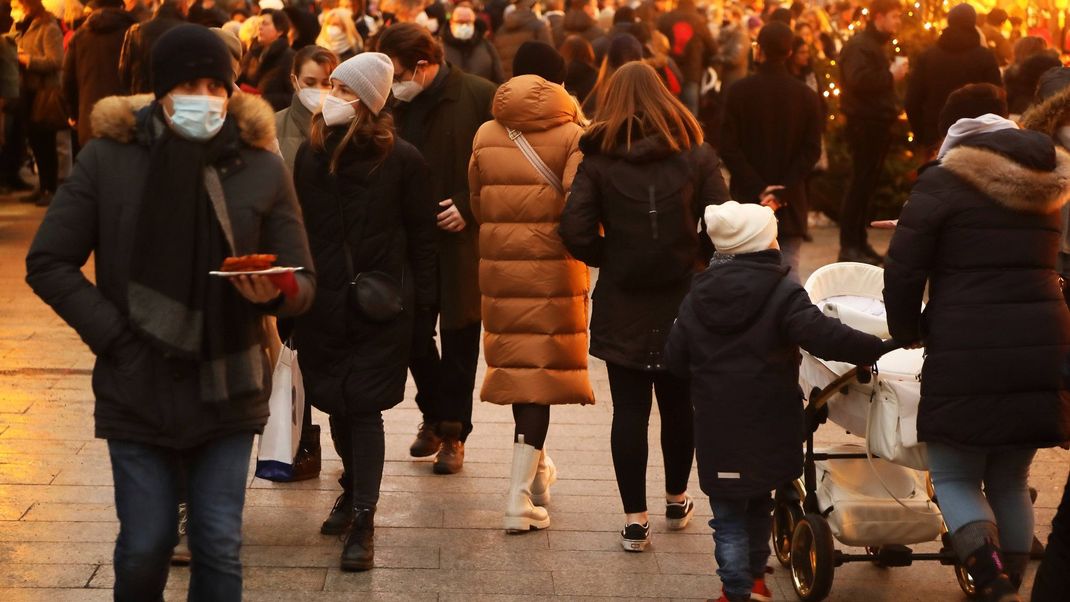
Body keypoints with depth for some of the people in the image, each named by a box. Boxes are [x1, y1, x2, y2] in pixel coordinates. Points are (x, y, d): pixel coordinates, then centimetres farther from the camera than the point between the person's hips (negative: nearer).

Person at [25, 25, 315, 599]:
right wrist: (115, 338, -11)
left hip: (226, 393, 1)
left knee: (219, 548, 3)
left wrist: (276, 292, -23)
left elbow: (302, 282, 1)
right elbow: (47, 263, -2)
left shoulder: (260, 167, -2)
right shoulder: (108, 157, -5)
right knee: (145, 546, 6)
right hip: (138, 393, 0)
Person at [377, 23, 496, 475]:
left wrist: (470, 206, -15)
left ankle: (452, 431, 17)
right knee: (412, 334, 6)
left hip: (463, 240, -4)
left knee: (459, 338, 5)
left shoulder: (480, 97, -11)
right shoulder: (398, 104, 2)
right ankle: (434, 415, 27)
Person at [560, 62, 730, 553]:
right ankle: (676, 501, 33)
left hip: (622, 305, -1)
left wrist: (610, 257, 6)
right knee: (678, 404, 17)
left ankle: (635, 518, 3)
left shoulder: (598, 160, -5)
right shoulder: (697, 156, -4)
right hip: (683, 300, 1)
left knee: (629, 410, 3)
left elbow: (576, 233, -12)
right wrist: (695, 258, 10)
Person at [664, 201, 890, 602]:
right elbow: (825, 337, -26)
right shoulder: (783, 294, -13)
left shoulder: (697, 297, 3)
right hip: (767, 429, -1)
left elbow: (675, 359, 6)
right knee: (759, 501, 20)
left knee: (728, 513, 8)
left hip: (716, 429, 2)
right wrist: (881, 347, -23)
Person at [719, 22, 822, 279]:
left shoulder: (739, 91, -6)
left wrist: (759, 189, -10)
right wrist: (782, 193, -10)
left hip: (748, 200, -1)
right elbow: (811, 151, -6)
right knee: (788, 270, 2)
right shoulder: (807, 96, 0)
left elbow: (729, 149, -11)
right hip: (791, 202, 1)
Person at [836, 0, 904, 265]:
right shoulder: (859, 45, -13)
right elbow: (858, 80, -28)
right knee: (860, 184, -9)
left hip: (877, 123, 10)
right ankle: (849, 246, -7)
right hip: (864, 124, -10)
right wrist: (891, 75, -20)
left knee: (868, 184, 11)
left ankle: (859, 241, 16)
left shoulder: (876, 45, 20)